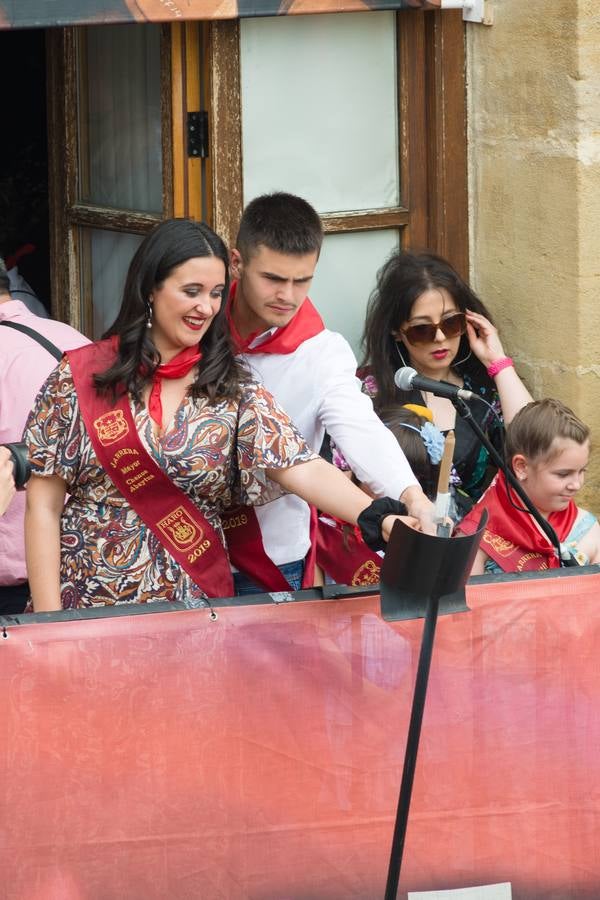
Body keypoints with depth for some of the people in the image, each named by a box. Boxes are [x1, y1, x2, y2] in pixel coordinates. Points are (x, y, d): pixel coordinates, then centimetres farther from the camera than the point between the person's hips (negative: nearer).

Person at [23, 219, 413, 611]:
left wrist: (381, 519, -31)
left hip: (196, 609, 2)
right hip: (88, 608, -1)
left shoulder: (232, 391, 1)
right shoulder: (81, 376, -4)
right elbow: (44, 506, -3)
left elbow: (305, 470, -13)